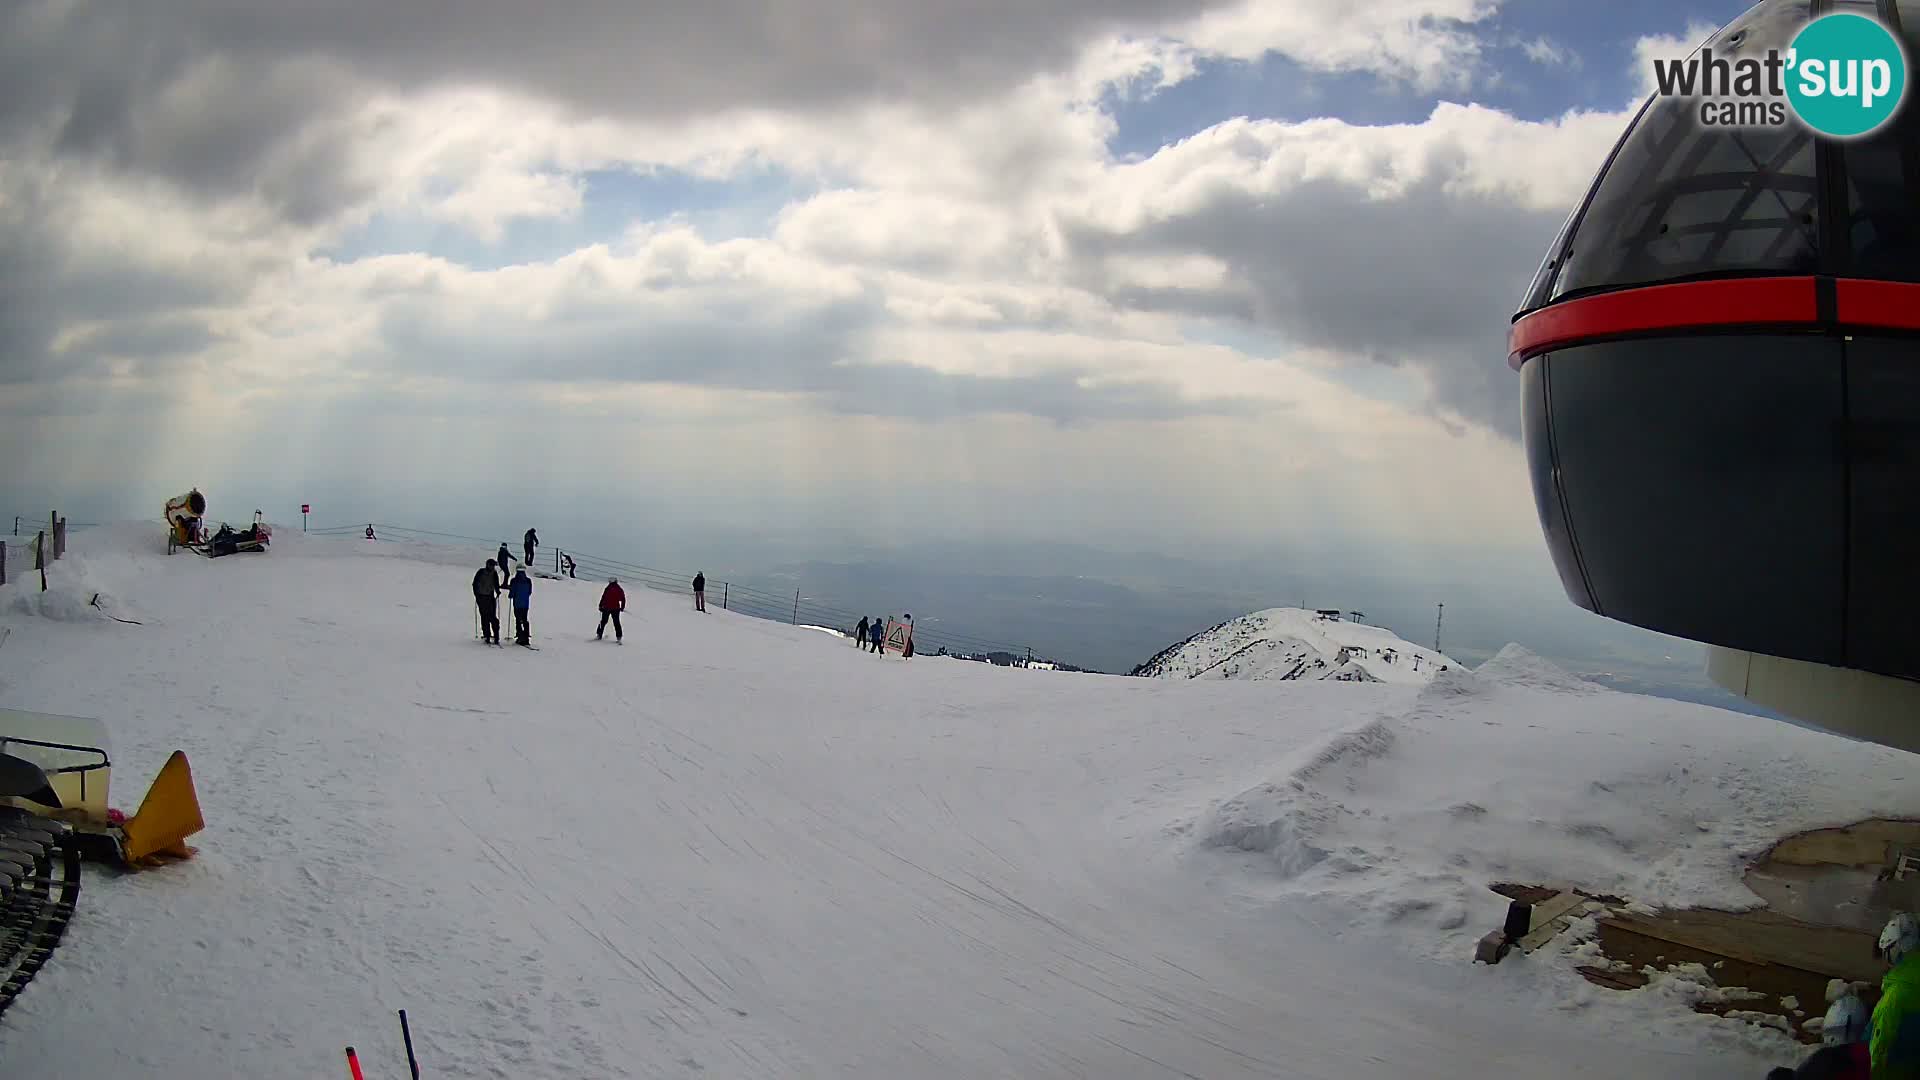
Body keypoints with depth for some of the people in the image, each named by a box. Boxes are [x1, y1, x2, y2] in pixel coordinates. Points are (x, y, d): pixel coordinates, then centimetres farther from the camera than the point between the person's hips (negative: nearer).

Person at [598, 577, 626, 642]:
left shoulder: (608, 589, -8)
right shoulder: (620, 590, 2)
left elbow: (603, 597, -8)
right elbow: (623, 599, 7)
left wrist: (600, 606, 1)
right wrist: (622, 607, 19)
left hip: (606, 608, -2)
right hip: (616, 609, 2)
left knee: (603, 621, 9)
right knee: (616, 623, 7)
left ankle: (599, 635, 9)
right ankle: (619, 636, 0)